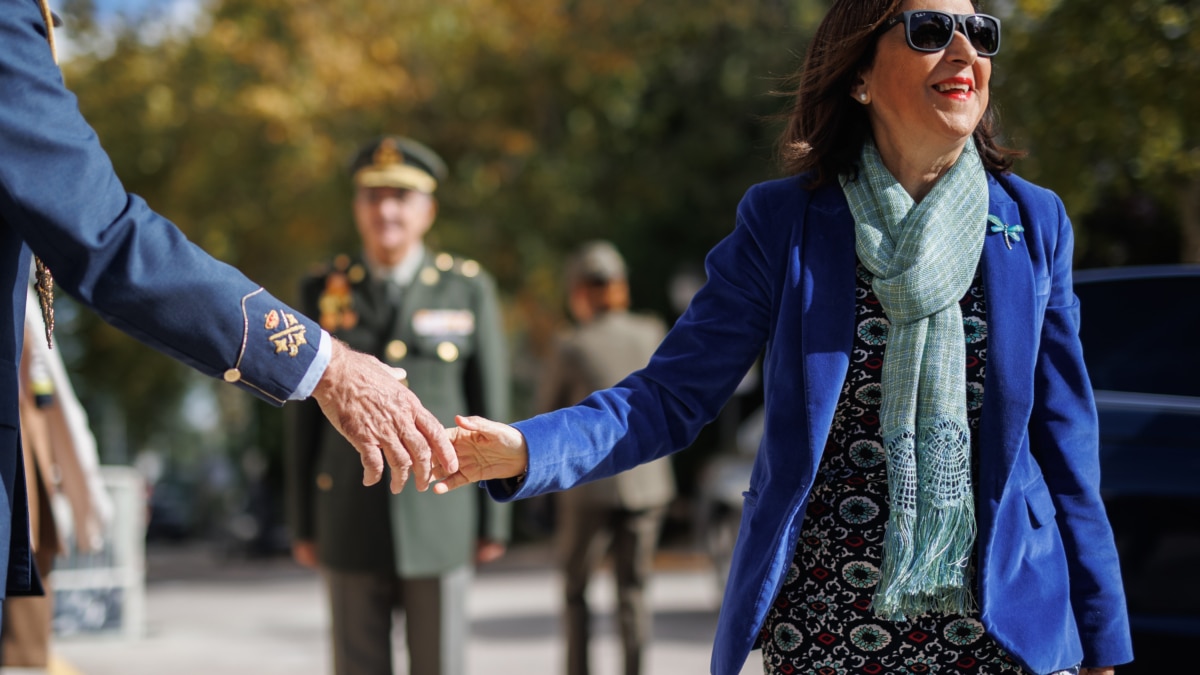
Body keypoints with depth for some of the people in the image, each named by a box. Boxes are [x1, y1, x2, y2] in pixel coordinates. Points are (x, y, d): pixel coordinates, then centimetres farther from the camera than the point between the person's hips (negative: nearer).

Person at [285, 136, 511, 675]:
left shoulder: (468, 290, 0)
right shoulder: (324, 293, 3)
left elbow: (490, 410, 2)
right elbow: (308, 413, 5)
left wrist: (493, 522, 0)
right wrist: (302, 526, 3)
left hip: (439, 520, -1)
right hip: (352, 523, 1)